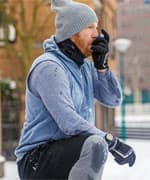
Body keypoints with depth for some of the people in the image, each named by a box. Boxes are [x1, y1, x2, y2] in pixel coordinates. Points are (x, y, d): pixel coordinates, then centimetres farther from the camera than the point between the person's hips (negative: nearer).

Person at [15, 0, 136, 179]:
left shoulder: (84, 65, 10)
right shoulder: (48, 67, -17)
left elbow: (113, 99, 4)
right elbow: (69, 122, -26)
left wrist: (102, 64, -9)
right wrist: (112, 142, -27)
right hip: (38, 160, -9)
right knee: (96, 145, -34)